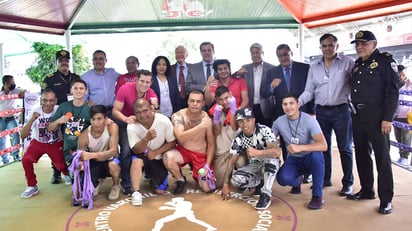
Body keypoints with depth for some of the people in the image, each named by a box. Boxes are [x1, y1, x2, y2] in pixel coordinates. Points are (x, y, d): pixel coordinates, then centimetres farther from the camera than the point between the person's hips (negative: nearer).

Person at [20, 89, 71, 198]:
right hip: (38, 142, 1)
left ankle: (66, 174, 27)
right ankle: (32, 186, 2)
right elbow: (23, 135, -22)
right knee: (26, 160, -20)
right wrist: (32, 120, -34)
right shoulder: (36, 112, -18)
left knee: (60, 165, -13)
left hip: (56, 143, -1)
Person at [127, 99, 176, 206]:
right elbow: (136, 150, -22)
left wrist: (155, 152, -23)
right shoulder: (132, 127, -22)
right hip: (142, 155, -1)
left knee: (160, 190, -2)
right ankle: (136, 192, -25)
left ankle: (150, 175, 29)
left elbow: (172, 142, -13)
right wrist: (146, 139, -42)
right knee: (136, 161, -37)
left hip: (159, 157, 1)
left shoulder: (164, 121, -23)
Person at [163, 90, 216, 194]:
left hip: (201, 155, 1)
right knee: (168, 157, -34)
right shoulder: (178, 116, -16)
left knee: (208, 188, -11)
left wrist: (207, 166, -12)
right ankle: (181, 180, -2)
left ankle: (196, 174, 25)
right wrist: (200, 126, -36)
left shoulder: (207, 119, -12)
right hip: (183, 151, 0)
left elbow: (211, 144, -4)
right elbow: (180, 138, -31)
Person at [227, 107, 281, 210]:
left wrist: (257, 152, -50)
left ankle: (266, 194, -25)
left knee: (271, 157, -38)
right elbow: (232, 162, -5)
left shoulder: (264, 131, -21)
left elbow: (277, 151, -34)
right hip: (253, 166, 3)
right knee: (236, 180, -27)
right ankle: (260, 183, 2)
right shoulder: (238, 139, -9)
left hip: (270, 166, -3)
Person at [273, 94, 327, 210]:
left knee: (316, 154, -38)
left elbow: (323, 145, -31)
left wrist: (300, 147, -42)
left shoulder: (309, 120, -20)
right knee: (282, 178, -29)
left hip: (310, 158, -2)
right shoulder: (279, 122, -8)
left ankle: (318, 195, -19)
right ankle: (297, 181, 13)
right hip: (293, 159, 2)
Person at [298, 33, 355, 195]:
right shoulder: (314, 67, 10)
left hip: (341, 110, -4)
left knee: (345, 148, 4)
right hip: (321, 111, 4)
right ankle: (325, 179, 25)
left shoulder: (347, 63, 0)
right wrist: (298, 102, -9)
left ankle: (347, 183, 15)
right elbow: (309, 91, 8)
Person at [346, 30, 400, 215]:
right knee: (361, 154, 12)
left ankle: (386, 199, 6)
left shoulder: (385, 61, -5)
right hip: (358, 116, 7)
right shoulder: (357, 65, 15)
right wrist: (353, 111, 9)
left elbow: (393, 91, -11)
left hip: (376, 116, -7)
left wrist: (388, 118, -16)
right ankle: (367, 190, 26)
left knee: (382, 157, -2)